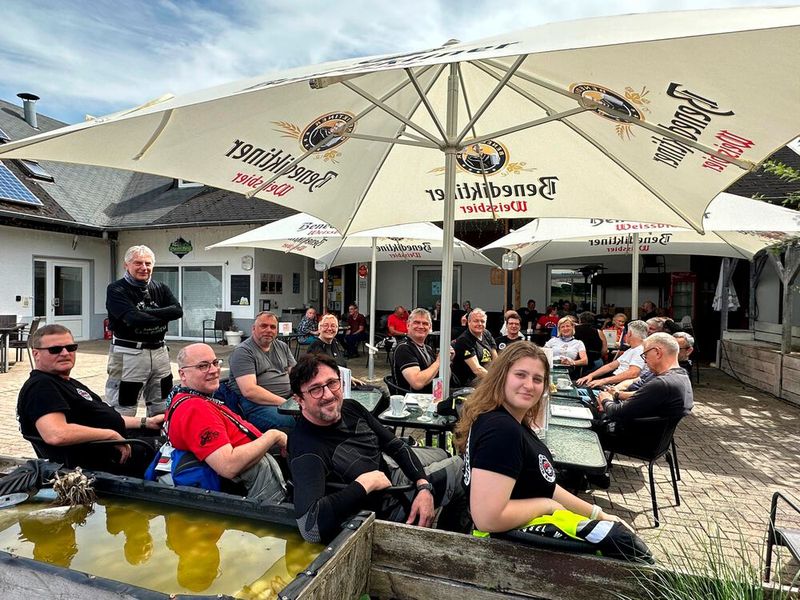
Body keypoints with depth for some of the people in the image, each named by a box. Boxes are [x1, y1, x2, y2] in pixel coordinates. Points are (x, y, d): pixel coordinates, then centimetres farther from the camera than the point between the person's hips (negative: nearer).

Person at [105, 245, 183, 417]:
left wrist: (147, 312, -15)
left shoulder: (161, 288, 11)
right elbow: (134, 318, -20)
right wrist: (163, 316, -8)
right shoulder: (116, 290, -4)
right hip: (128, 354, -5)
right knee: (123, 412, -1)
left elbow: (178, 311, -6)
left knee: (162, 409, 15)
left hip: (159, 351, 5)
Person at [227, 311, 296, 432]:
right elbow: (249, 391, -15)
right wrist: (285, 403, -19)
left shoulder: (282, 346, 19)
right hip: (255, 403, -7)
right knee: (289, 420, -36)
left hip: (288, 398, 7)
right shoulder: (243, 351, -4)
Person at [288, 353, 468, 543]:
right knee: (460, 465, 5)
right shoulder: (305, 447, -36)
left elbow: (395, 445, -6)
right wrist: (364, 483, -39)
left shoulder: (350, 407, -15)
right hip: (384, 507, -6)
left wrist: (424, 486, -20)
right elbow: (310, 527, -49)